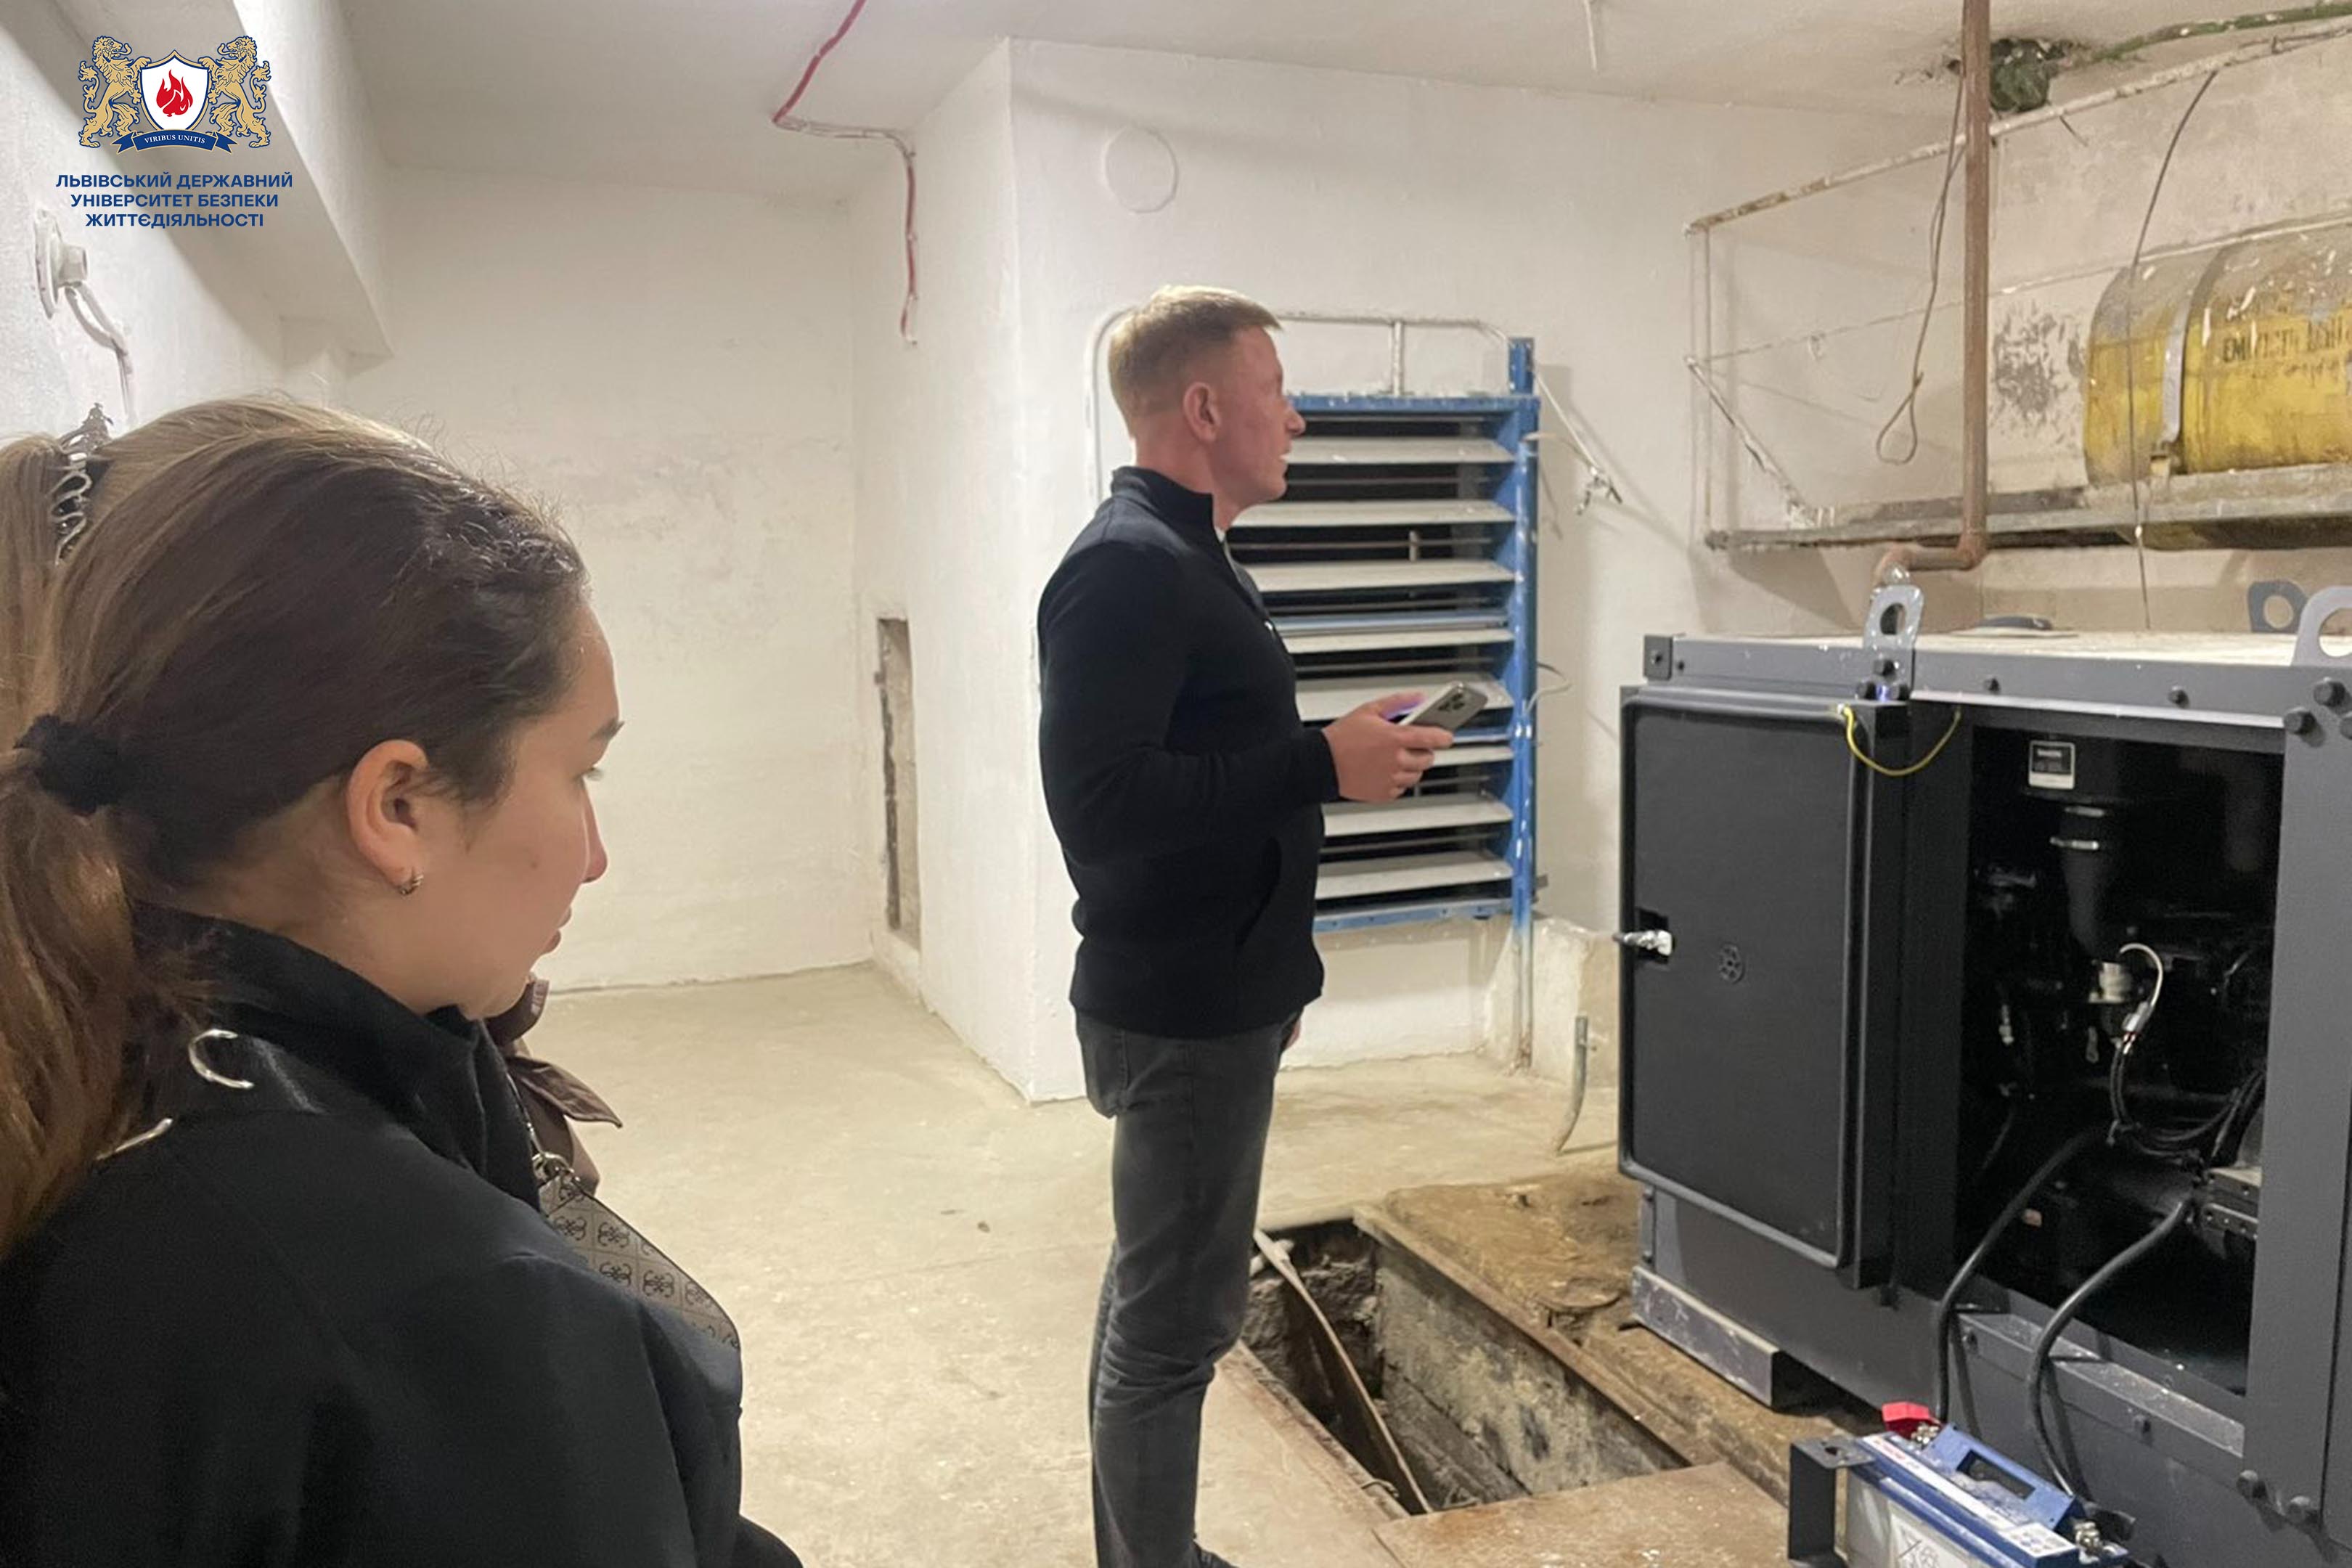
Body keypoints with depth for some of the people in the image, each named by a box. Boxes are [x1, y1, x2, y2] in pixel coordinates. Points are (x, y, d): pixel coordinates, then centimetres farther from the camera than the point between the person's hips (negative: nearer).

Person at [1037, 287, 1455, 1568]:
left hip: (1209, 998, 10)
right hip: (1181, 1014, -10)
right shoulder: (1128, 567, -18)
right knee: (1176, 1320, 0)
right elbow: (1100, 799, -28)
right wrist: (1322, 766, -24)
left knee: (1155, 1300, 18)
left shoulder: (1183, 558, 14)